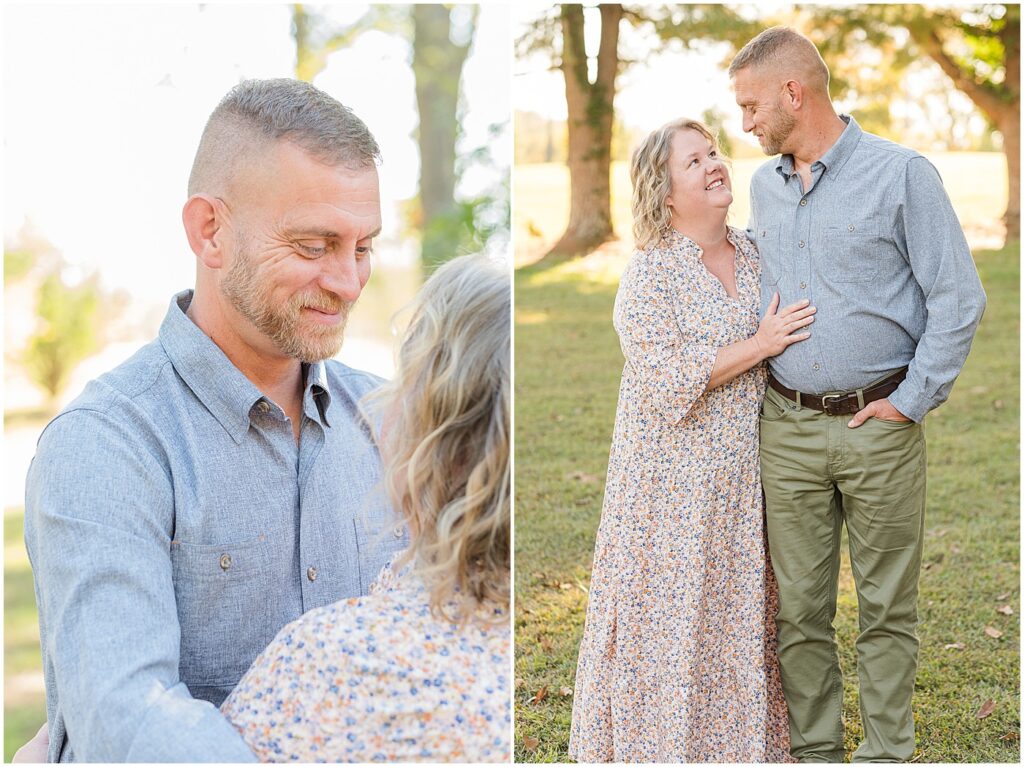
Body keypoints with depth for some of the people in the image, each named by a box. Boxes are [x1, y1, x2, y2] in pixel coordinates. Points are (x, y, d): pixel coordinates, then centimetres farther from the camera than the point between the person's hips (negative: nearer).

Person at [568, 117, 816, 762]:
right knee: (671, 605, 3)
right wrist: (758, 346, -19)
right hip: (676, 474, -6)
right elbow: (669, 380, -22)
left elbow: (789, 334, 22)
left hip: (742, 472, 6)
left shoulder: (753, 255, 6)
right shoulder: (650, 274, -14)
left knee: (737, 600, 14)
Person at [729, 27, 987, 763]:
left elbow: (959, 298, -8)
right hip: (786, 428, 5)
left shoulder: (902, 174, -6)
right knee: (799, 607, 8)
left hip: (879, 426, -4)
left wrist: (913, 400, -11)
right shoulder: (763, 186, 11)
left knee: (887, 607, 6)